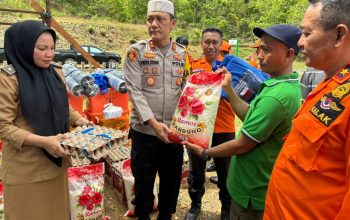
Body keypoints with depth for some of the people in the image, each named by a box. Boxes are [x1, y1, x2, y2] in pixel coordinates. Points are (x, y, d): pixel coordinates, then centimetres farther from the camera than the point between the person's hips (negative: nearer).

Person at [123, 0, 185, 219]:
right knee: (143, 179, 11)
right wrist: (153, 122, -21)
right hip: (144, 130, -2)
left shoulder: (183, 54, 4)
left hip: (175, 130, 3)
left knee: (172, 178, 16)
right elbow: (135, 91, -12)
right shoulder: (136, 52, -4)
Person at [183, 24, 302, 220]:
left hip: (251, 192, -9)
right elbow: (251, 117, 6)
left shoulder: (275, 97, -31)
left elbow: (243, 145, -24)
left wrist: (205, 153, -9)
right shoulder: (289, 85, 1)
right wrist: (228, 88, 0)